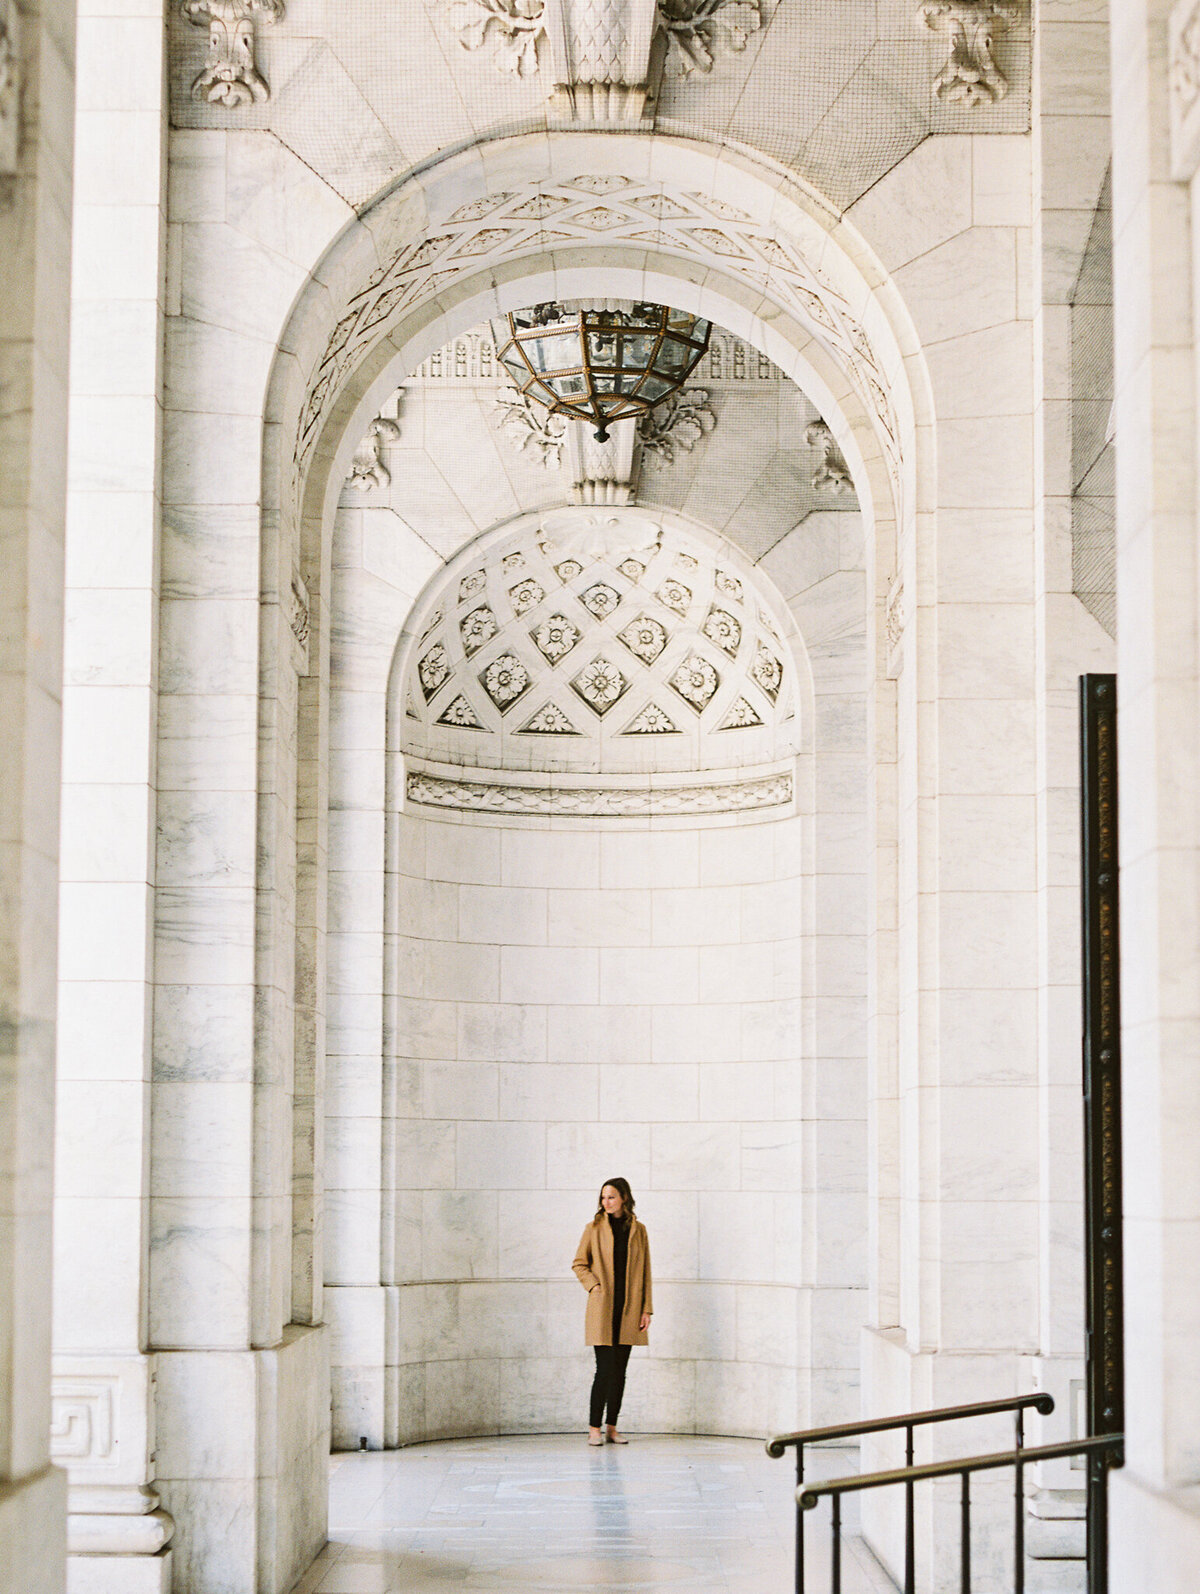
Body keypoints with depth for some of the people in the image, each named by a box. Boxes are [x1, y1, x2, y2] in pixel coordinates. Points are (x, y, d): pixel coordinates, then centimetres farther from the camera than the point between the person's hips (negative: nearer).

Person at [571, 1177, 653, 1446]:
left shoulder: (638, 1230, 8)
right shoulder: (594, 1229, 2)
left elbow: (645, 1272, 9)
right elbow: (579, 1264, 9)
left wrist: (646, 1309, 4)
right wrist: (593, 1285, -8)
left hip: (628, 1311, 3)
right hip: (602, 1308, -3)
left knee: (620, 1370, 6)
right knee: (605, 1368, -9)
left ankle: (612, 1428, 13)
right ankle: (594, 1429, -3)